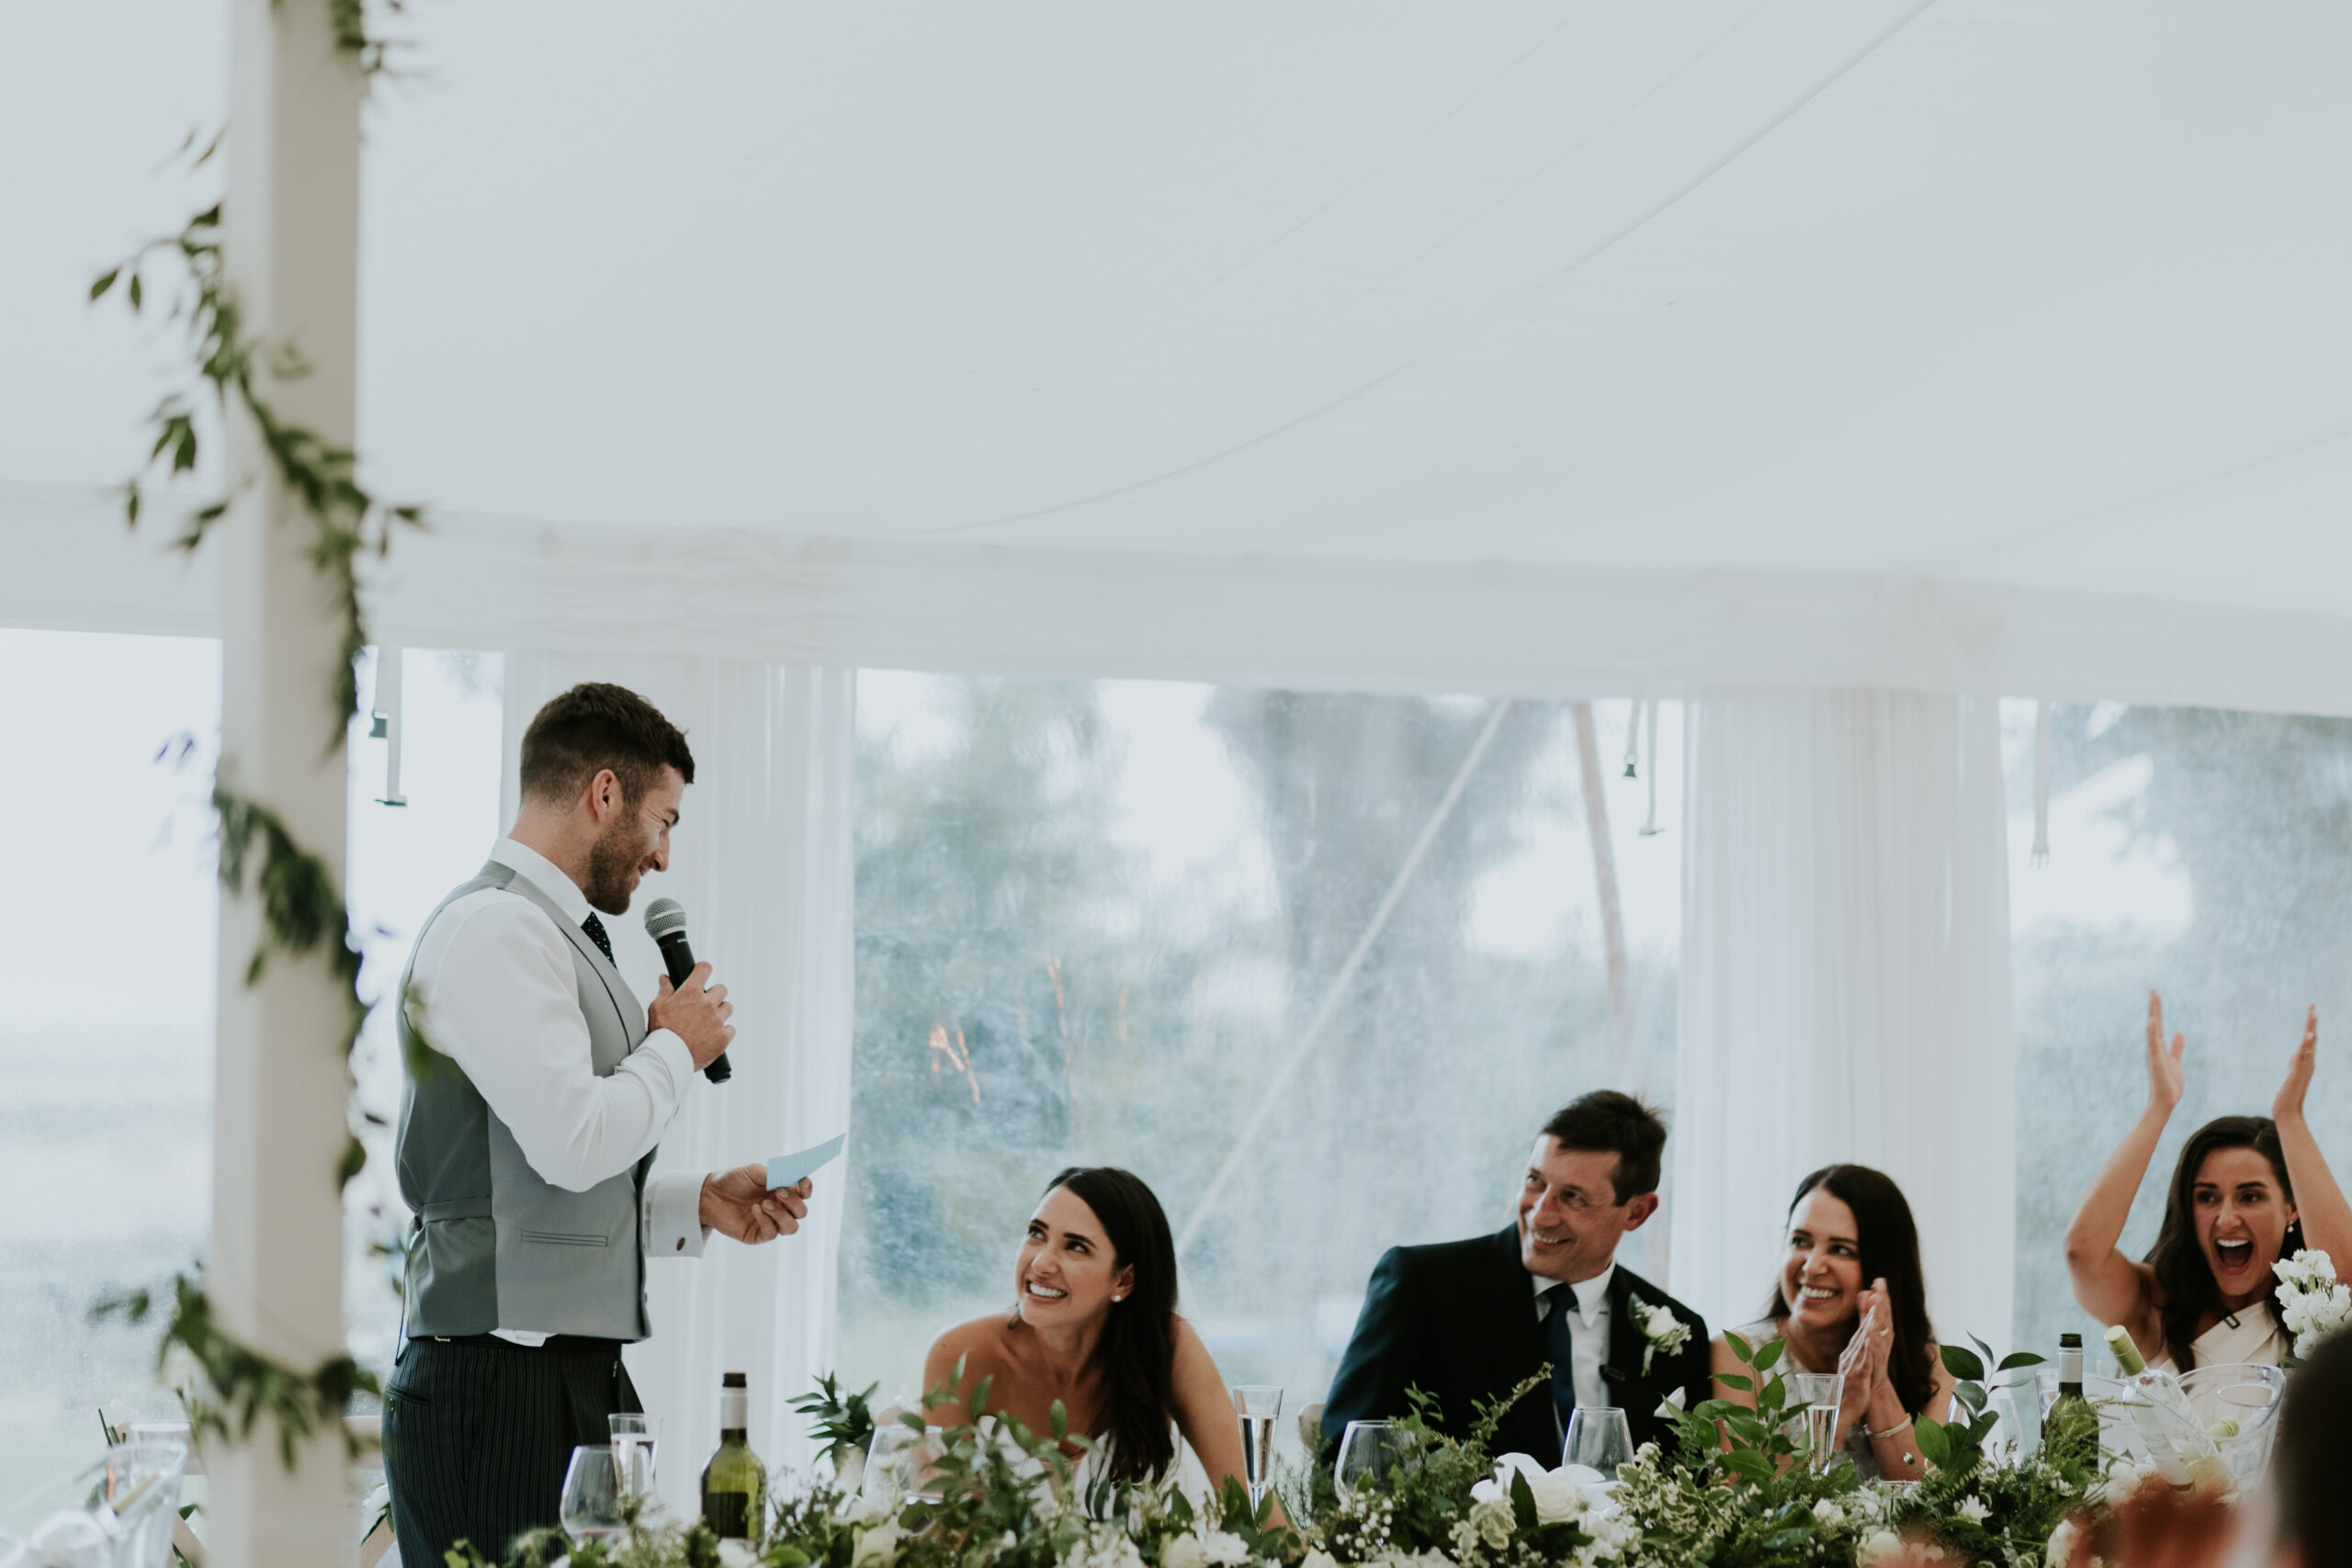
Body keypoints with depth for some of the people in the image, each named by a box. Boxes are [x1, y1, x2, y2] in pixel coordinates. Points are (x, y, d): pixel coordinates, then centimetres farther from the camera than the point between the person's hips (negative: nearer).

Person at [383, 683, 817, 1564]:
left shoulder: (554, 934, 20)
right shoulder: (497, 929, -11)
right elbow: (574, 1142, -21)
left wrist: (700, 1203, 15)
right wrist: (676, 1048, -4)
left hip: (576, 1381, 10)